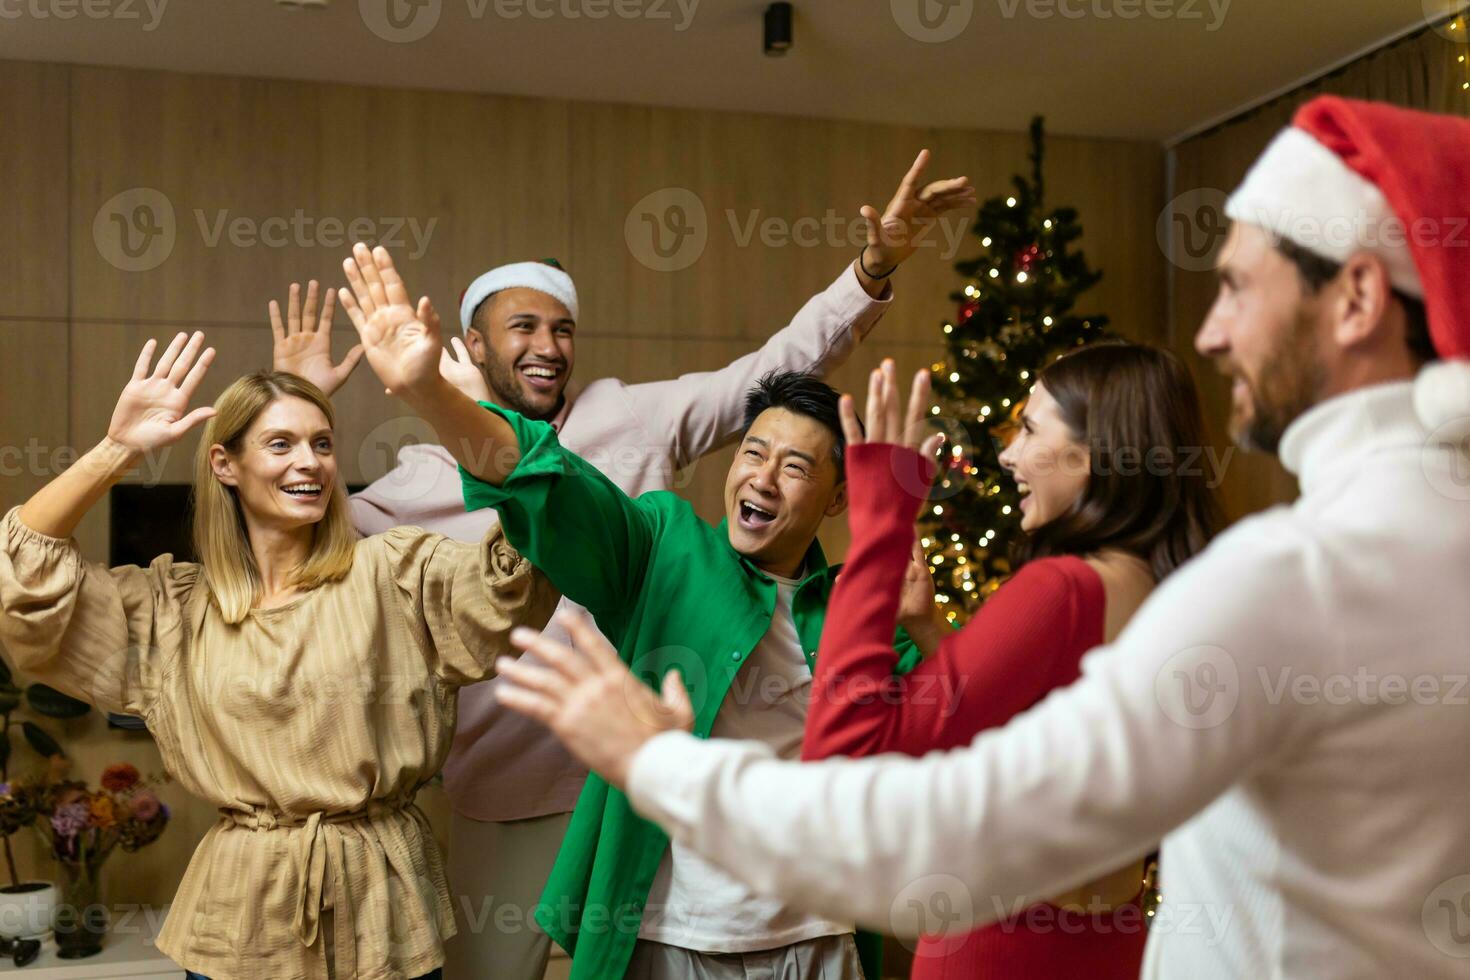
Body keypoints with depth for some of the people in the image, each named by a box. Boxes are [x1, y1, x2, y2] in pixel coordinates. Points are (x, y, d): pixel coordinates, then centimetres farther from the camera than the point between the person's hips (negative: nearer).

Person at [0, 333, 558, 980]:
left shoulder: (393, 571, -2)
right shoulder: (173, 605, 5)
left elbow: (519, 574, -17)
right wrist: (117, 450, -9)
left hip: (381, 903, -1)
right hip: (243, 916, 1)